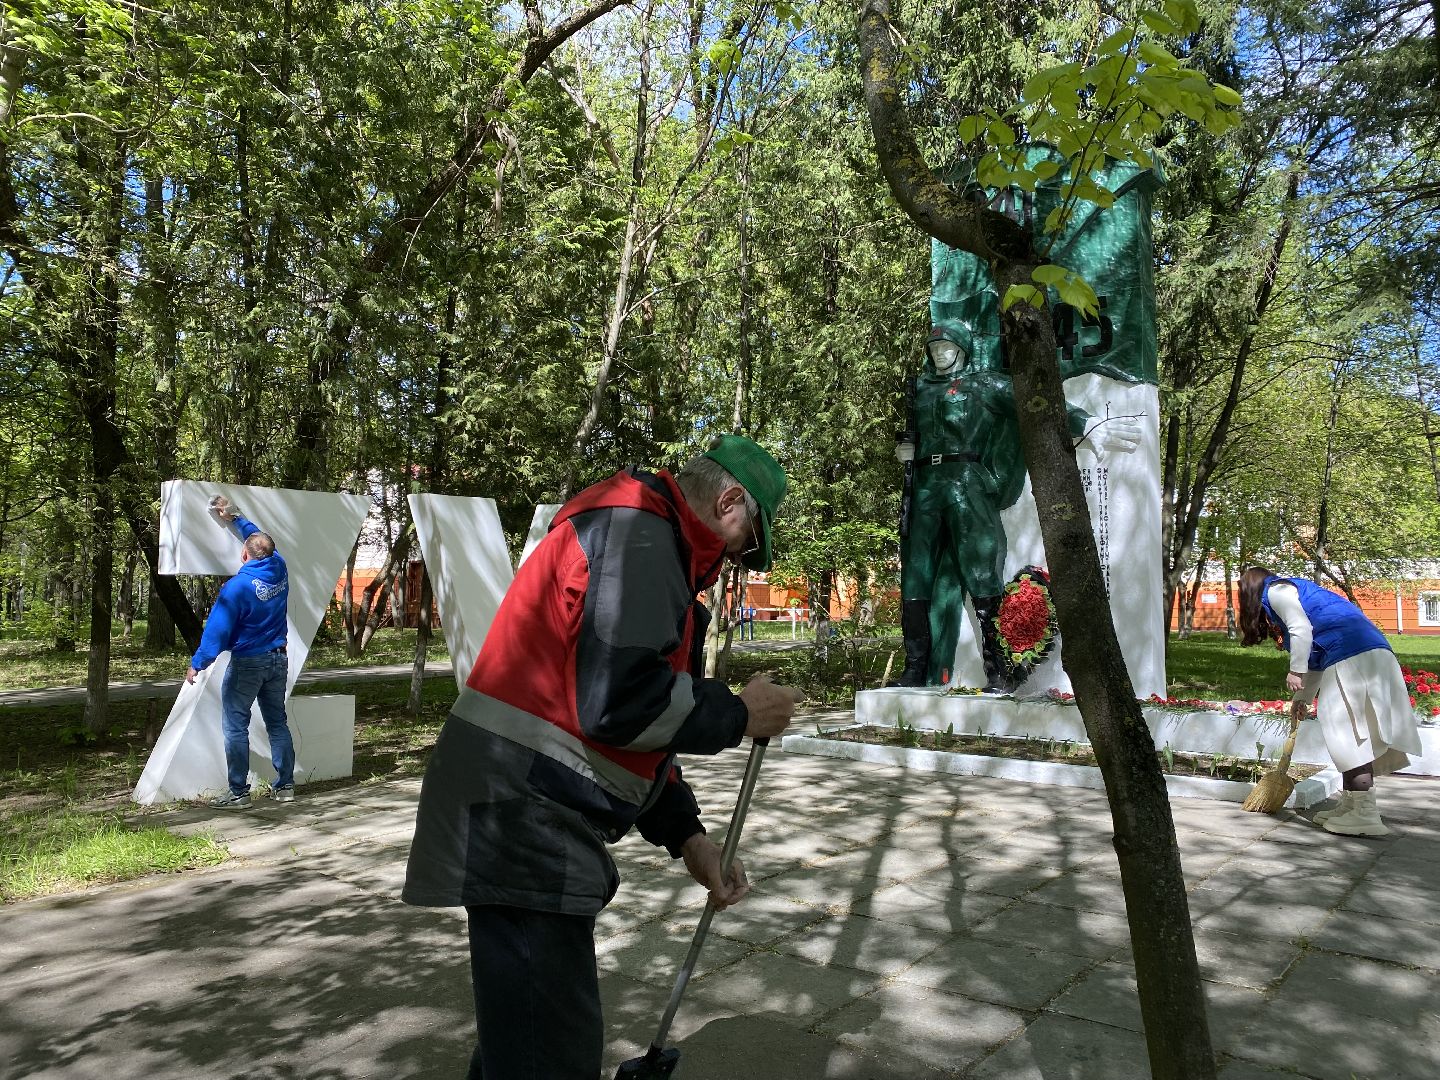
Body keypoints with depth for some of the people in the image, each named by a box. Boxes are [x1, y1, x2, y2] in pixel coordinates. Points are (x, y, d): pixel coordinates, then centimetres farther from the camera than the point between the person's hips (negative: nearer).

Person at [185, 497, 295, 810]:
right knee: (277, 723, 13)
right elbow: (259, 536, 19)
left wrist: (197, 663, -10)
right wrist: (234, 518, 30)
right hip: (278, 659, 6)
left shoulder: (238, 585, -18)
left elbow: (217, 628, -18)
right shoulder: (279, 568, -2)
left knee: (235, 726, 3)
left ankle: (238, 792, 4)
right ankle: (285, 786, 17)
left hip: (247, 663, -6)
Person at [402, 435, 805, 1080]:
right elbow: (621, 703, -25)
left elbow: (636, 714, 21)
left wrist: (685, 835, 15)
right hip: (522, 819, -11)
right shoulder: (638, 530, -14)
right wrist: (739, 716, -9)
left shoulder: (648, 541, 19)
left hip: (533, 819, 11)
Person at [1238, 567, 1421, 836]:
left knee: (1349, 734, -10)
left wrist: (1295, 672, -8)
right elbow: (1314, 660, 32)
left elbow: (1302, 630, -12)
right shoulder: (1293, 591, 32)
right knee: (1351, 735, 11)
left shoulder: (1275, 591, 5)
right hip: (1371, 652, 10)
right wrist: (1302, 698, 33)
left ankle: (1366, 815, -12)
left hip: (1351, 657, -10)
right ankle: (1350, 805, 15)